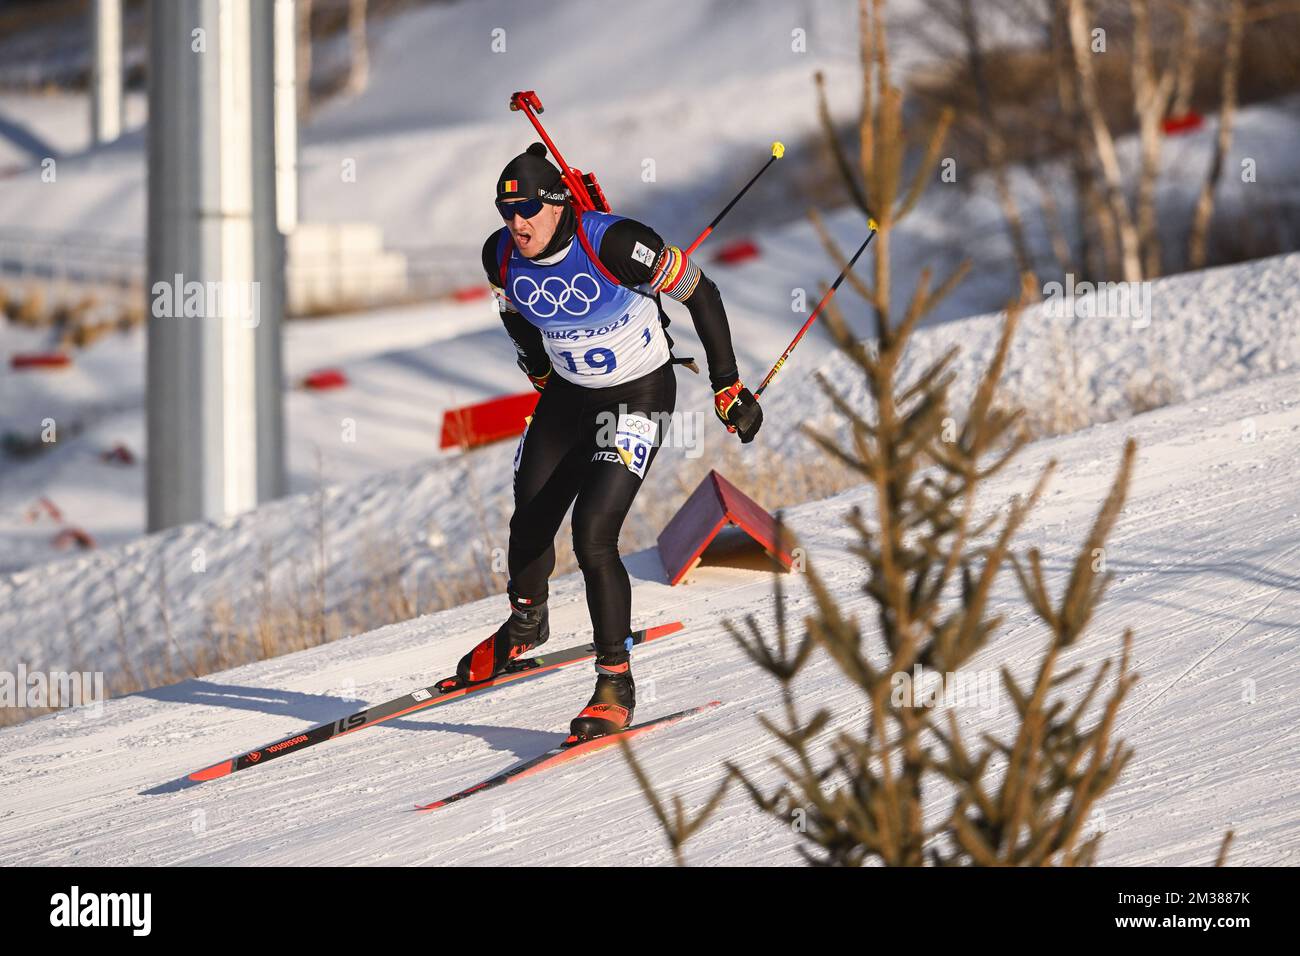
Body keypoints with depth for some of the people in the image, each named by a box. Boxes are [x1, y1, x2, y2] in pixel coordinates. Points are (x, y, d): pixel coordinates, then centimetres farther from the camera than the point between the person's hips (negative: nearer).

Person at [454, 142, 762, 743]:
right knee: (530, 526, 13)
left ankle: (616, 682, -7)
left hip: (638, 399, -6)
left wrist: (727, 388, -14)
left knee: (592, 536, -19)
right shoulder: (501, 256, -13)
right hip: (567, 395, 6)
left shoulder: (616, 245, -30)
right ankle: (525, 625, 46)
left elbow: (700, 293, -18)